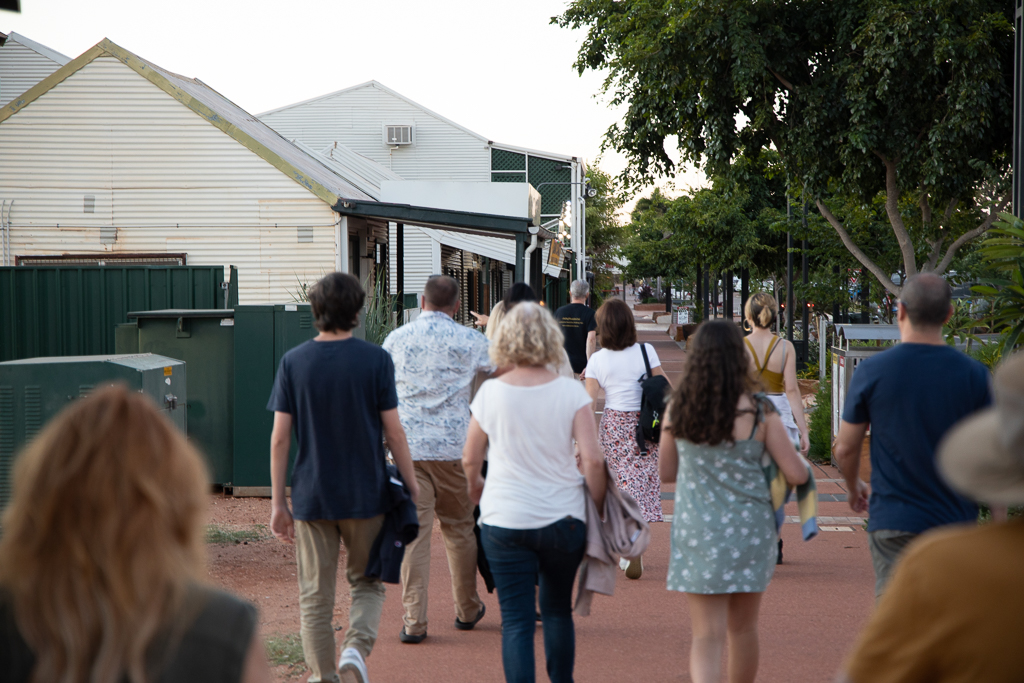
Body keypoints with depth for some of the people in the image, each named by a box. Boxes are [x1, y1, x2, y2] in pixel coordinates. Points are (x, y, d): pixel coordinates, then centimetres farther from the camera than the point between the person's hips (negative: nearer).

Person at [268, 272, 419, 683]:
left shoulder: (294, 362, -2)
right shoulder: (375, 360, -7)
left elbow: (279, 438, -2)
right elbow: (394, 433, -6)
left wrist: (277, 502, 4)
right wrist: (412, 488, 5)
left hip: (311, 496, 1)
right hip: (365, 495, -1)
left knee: (315, 596, 11)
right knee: (366, 584, 15)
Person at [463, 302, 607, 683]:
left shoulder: (491, 392, -4)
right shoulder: (570, 392, -7)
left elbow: (470, 459, 6)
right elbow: (593, 459, -11)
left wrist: (475, 489, 26)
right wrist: (597, 506, 4)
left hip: (504, 520, -1)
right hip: (563, 517, 1)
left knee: (516, 621, 2)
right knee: (558, 609, 20)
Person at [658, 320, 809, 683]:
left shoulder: (677, 410, -3)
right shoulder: (758, 412, -9)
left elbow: (667, 473, 8)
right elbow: (797, 474, -7)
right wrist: (800, 459, 15)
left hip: (695, 532, 0)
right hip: (748, 530, 0)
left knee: (706, 635, 2)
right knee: (742, 629, 18)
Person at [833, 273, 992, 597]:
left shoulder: (872, 371, -6)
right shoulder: (974, 375, -4)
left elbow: (845, 448, 1)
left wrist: (854, 488, 22)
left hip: (893, 521, -1)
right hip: (956, 521, 1)